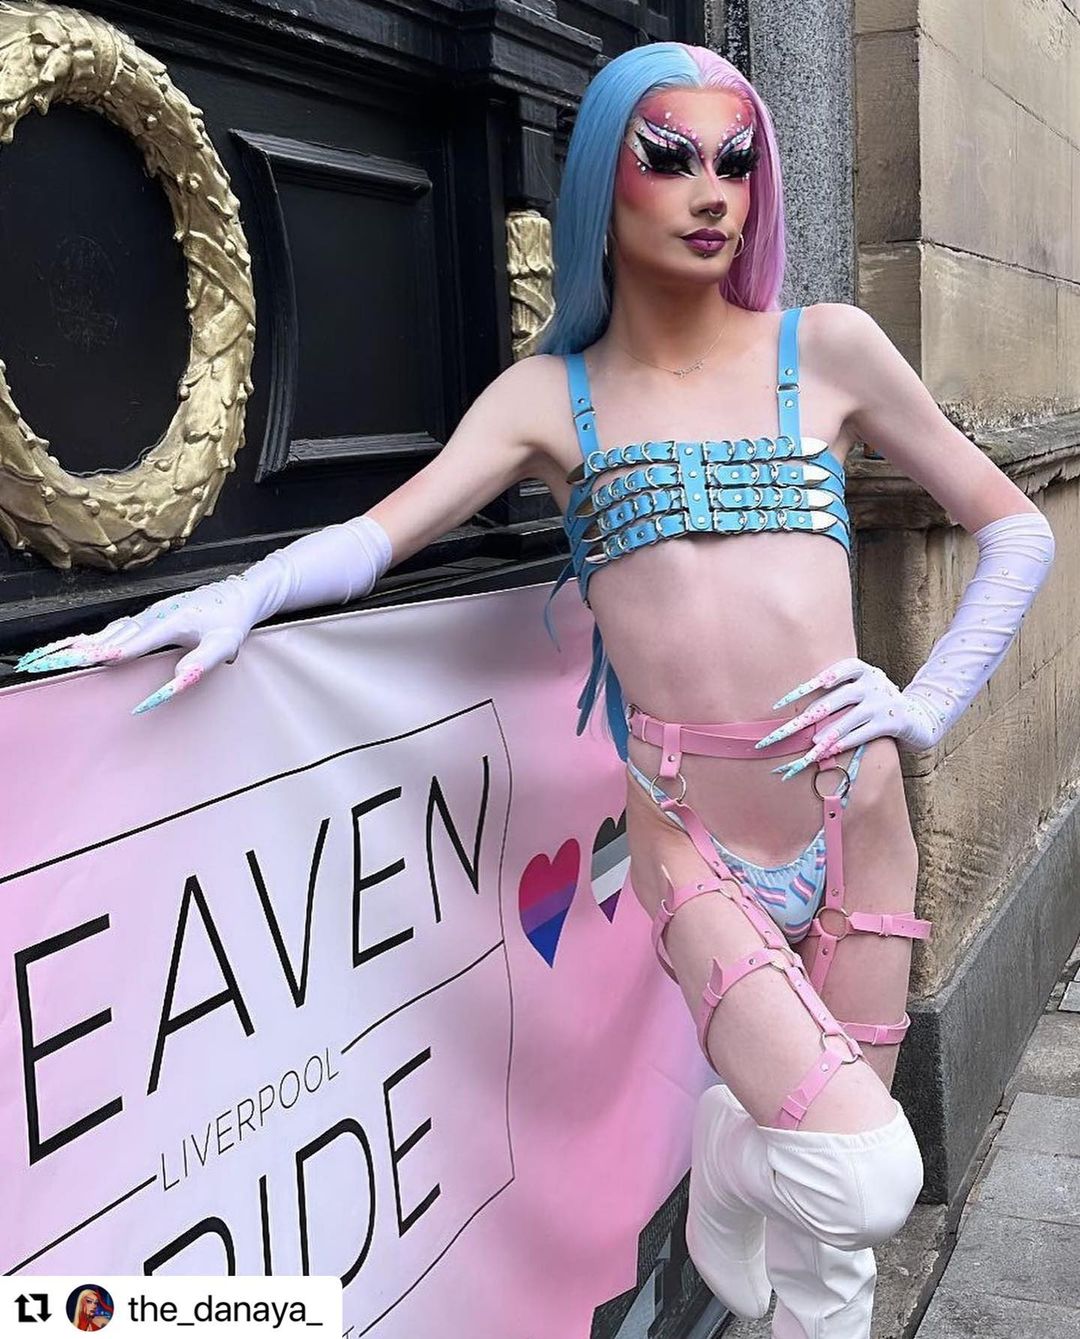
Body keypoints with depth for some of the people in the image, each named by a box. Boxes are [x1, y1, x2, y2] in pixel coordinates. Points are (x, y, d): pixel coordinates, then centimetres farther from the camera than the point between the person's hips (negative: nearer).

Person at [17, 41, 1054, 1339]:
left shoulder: (826, 349, 3)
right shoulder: (549, 396, 3)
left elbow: (1015, 531, 8)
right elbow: (377, 533, -8)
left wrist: (929, 702, -5)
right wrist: (241, 593, -26)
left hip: (859, 816, 2)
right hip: (690, 840, -1)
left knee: (840, 1221, 11)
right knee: (862, 1175, -12)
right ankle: (724, 1153, 22)